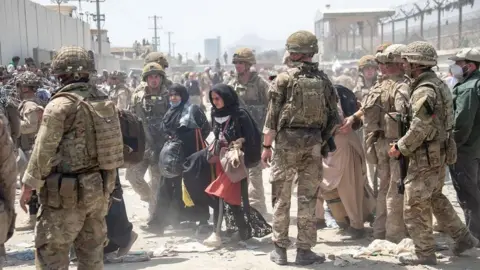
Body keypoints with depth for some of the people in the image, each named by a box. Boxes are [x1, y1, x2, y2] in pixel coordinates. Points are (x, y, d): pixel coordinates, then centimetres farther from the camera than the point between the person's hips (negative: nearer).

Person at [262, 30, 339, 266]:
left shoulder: (284, 79, -6)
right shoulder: (323, 80, 5)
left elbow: (272, 115, -8)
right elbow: (333, 117, 7)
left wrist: (266, 145, -1)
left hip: (287, 141, -3)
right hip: (313, 143, 3)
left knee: (281, 197, 8)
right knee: (308, 198, 8)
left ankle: (280, 250, 12)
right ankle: (304, 250, 11)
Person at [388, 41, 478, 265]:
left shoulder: (424, 91, -21)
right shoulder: (439, 84, 10)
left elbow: (419, 129, -25)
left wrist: (400, 148, -11)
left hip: (426, 156, -10)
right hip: (439, 152, 10)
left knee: (415, 206, 0)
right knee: (435, 198, 24)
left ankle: (425, 254, 9)